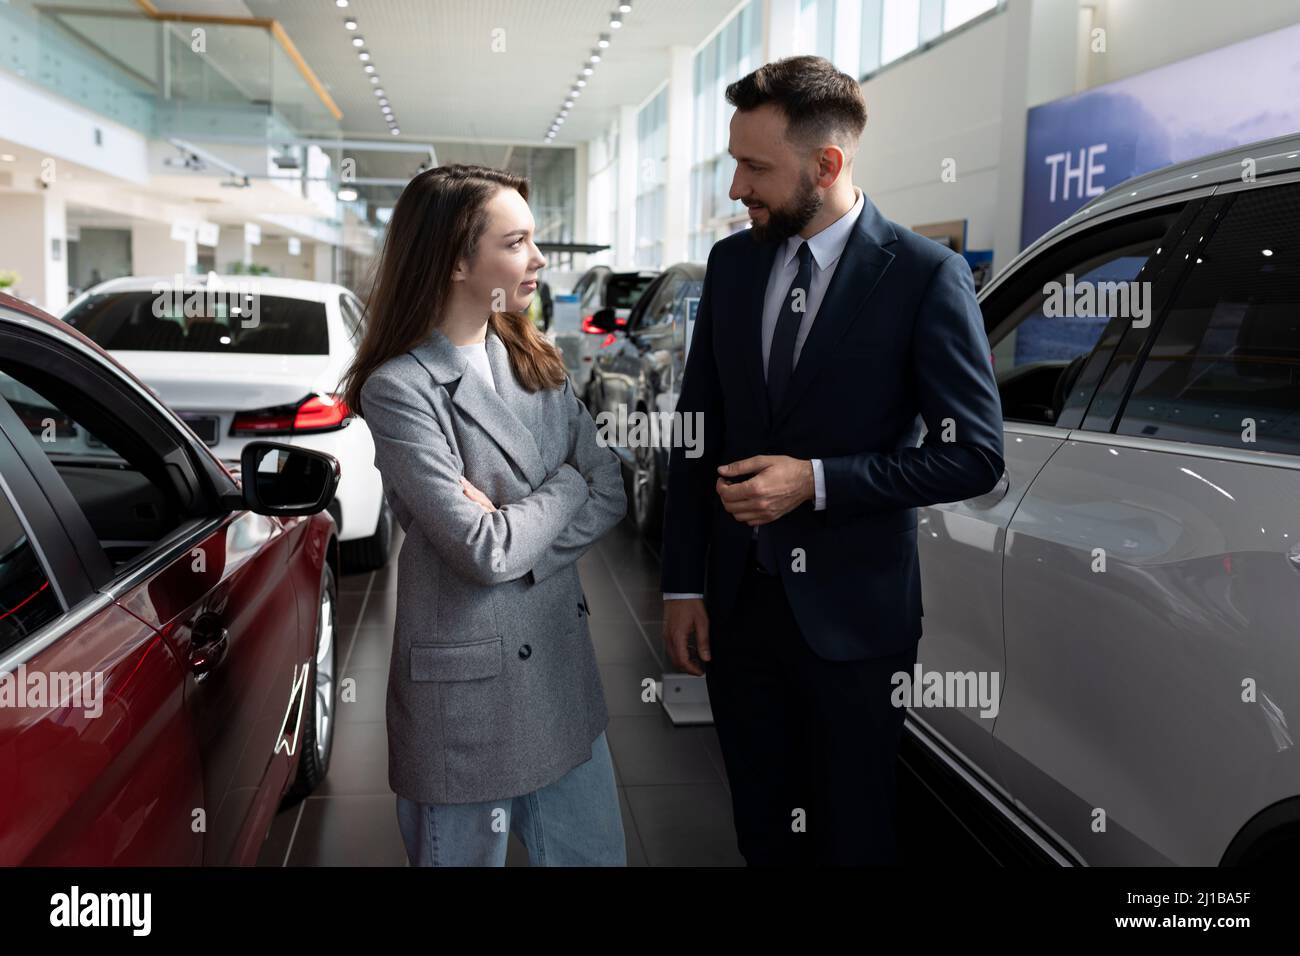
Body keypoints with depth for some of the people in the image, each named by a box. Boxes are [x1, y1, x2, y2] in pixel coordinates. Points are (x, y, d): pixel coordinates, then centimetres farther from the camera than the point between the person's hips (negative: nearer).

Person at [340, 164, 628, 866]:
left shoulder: (535, 363, 5)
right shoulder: (400, 388, -16)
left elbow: (611, 494, -1)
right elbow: (484, 552, -22)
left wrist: (515, 524, -16)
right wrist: (566, 486, -7)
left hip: (562, 664, 6)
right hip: (469, 689, -6)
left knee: (594, 850, 18)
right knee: (469, 852, 14)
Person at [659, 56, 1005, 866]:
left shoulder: (925, 275, -11)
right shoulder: (733, 262, 3)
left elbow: (974, 455, -11)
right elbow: (698, 430, 6)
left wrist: (815, 481, -19)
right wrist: (683, 586, 4)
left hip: (853, 615, -4)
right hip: (738, 603, 4)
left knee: (853, 834, 14)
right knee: (761, 829, 20)